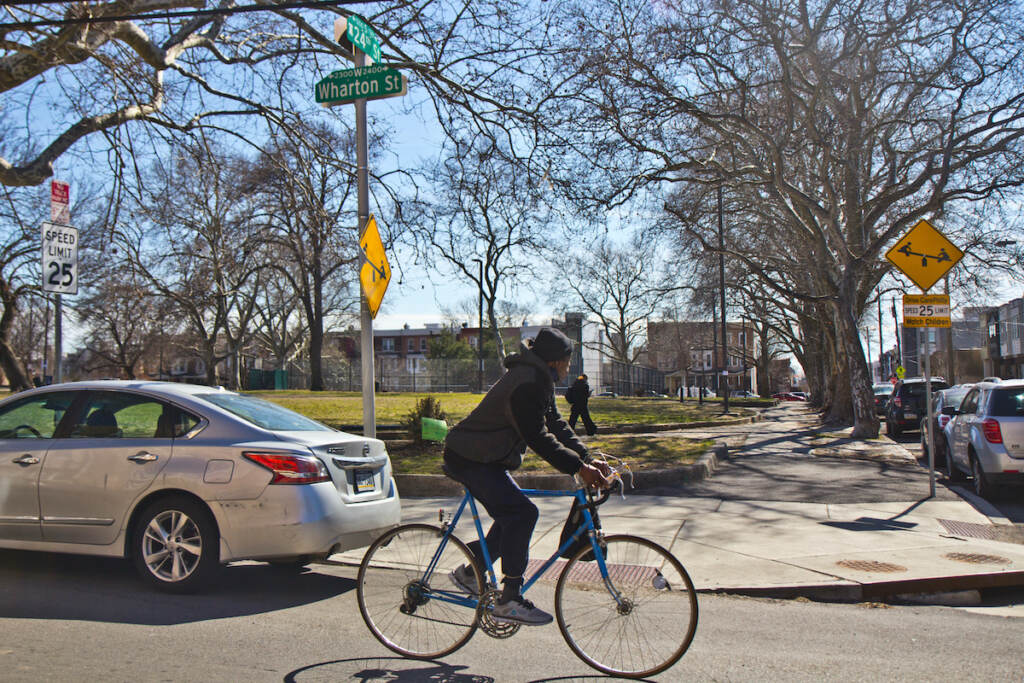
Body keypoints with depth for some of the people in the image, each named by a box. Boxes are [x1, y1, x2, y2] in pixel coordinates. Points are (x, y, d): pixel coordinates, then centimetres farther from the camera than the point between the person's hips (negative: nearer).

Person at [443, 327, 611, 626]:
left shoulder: (539, 380, 11)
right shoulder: (526, 383, -22)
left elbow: (556, 425, 10)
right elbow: (538, 437, -28)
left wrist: (588, 458, -1)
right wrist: (578, 467, -29)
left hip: (486, 459, 11)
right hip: (469, 460, -11)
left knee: (512, 516, 14)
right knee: (521, 512, -20)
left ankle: (468, 573, 28)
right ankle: (509, 601, -16)